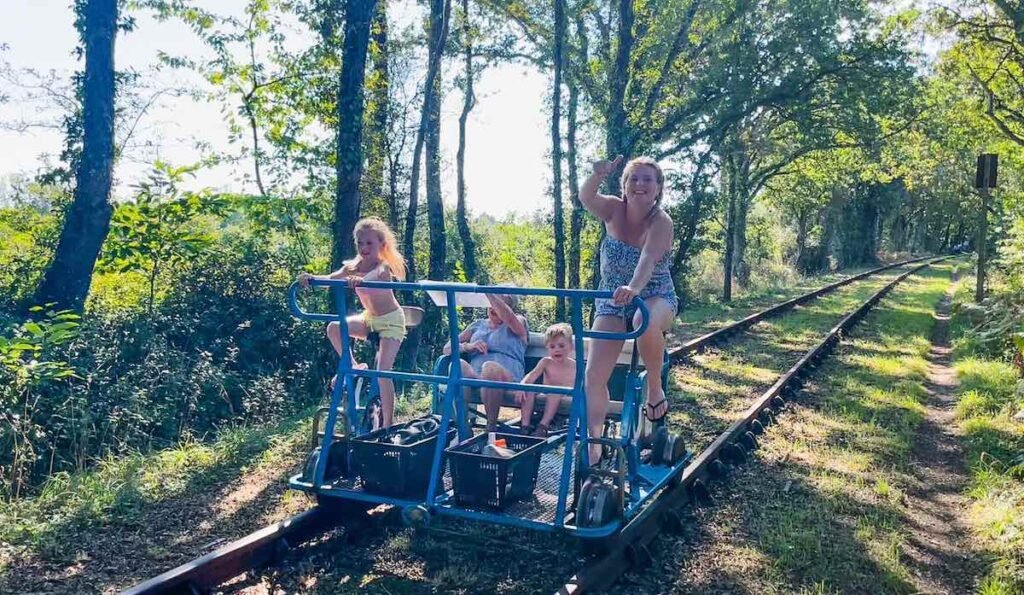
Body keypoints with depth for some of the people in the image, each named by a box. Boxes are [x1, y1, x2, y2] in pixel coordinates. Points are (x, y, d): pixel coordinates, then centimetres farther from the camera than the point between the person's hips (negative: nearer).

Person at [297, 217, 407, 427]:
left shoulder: (383, 267, -22)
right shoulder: (353, 266, -5)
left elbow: (374, 276, -46)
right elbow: (331, 278, -20)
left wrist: (359, 280, -69)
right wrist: (311, 277, -41)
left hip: (391, 320, -6)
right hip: (369, 318, 6)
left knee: (383, 372, -16)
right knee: (334, 328, -19)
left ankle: (388, 424, -5)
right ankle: (353, 366, 3)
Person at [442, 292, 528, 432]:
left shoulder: (518, 322, 18)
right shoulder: (478, 325, 28)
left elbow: (509, 317, -10)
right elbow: (447, 348, 20)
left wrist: (488, 293, -14)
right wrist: (468, 346, 0)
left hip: (505, 380, -3)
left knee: (490, 367, -38)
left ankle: (491, 427, -26)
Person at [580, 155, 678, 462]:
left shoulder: (661, 221, -19)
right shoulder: (614, 210, -8)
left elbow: (648, 258, -37)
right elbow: (585, 197, -29)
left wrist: (633, 288, -56)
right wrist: (598, 175, -50)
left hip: (656, 297, -3)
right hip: (611, 300, 3)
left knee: (645, 322, -41)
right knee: (594, 374, -12)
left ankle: (655, 388, -15)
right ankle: (594, 443, 0)